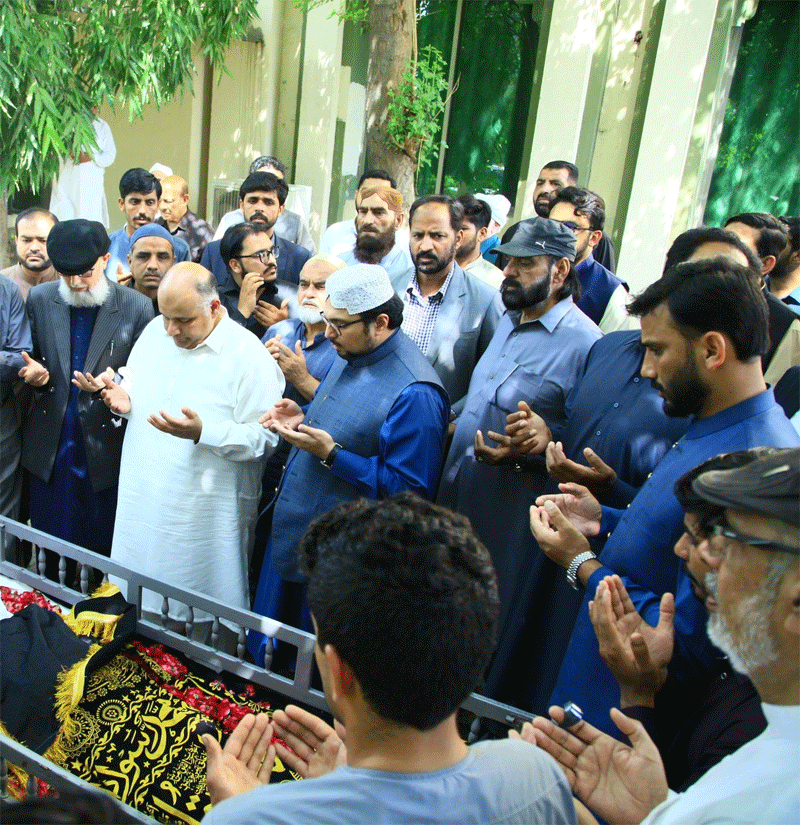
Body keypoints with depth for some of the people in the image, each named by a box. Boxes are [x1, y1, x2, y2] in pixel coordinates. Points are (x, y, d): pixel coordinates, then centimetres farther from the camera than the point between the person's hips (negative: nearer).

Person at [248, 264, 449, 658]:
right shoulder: (348, 355, 3)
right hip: (293, 533, 9)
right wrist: (303, 417, -1)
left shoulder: (415, 395, -27)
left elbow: (410, 489, -26)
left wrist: (331, 454, -28)